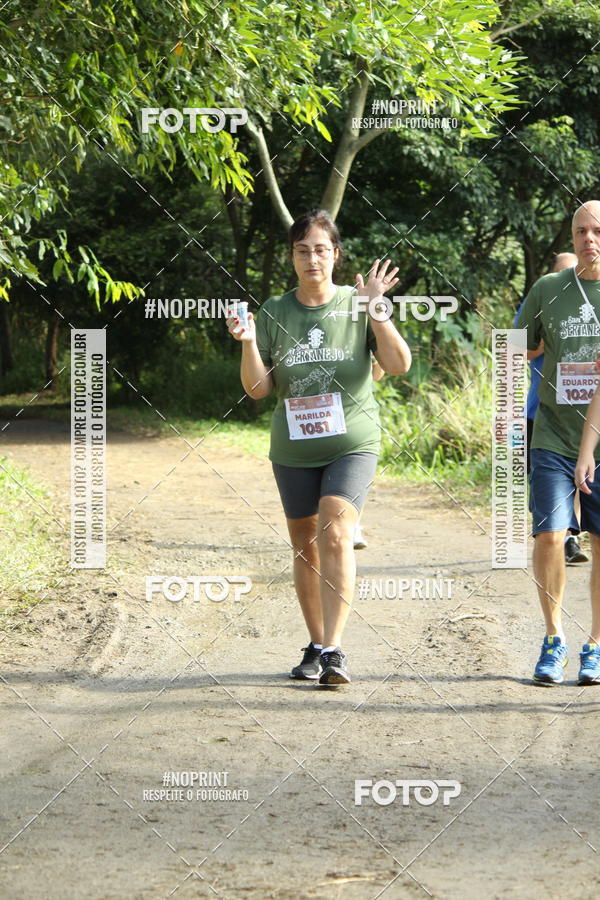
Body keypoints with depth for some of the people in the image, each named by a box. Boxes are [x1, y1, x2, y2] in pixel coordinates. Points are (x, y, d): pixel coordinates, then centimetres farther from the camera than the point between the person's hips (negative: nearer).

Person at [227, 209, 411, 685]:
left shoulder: (357, 306, -1)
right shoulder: (274, 312, 4)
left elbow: (399, 365, -10)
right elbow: (258, 389, 2)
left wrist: (375, 309, -20)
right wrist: (249, 344, -16)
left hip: (352, 443, -3)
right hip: (293, 447, 3)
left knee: (336, 533, -20)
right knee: (305, 545, 11)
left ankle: (335, 650, -23)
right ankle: (316, 646, 25)